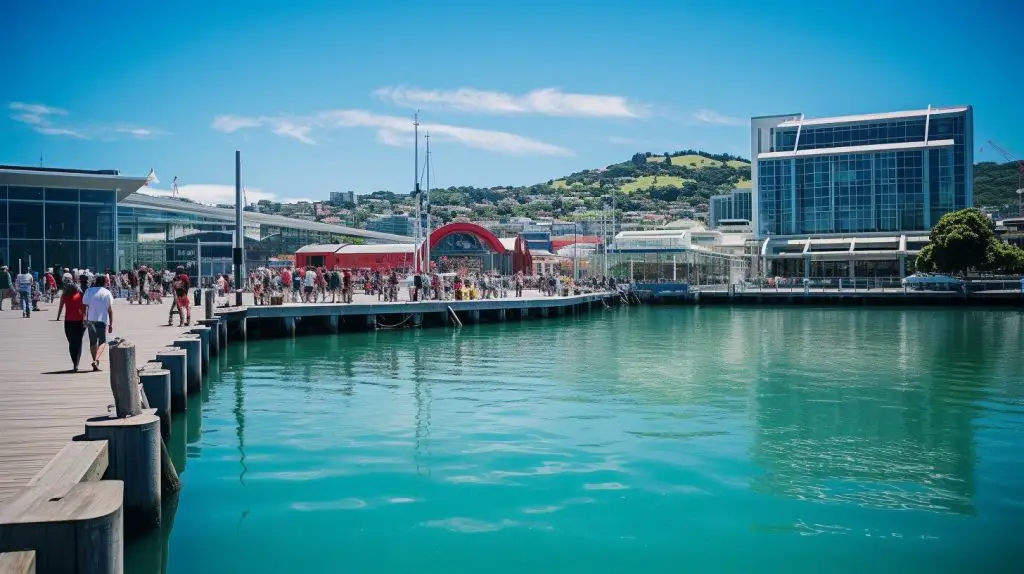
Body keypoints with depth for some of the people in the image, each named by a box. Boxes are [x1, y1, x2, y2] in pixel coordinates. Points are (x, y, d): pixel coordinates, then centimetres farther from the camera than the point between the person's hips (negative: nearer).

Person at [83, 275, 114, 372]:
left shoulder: (89, 291, 5)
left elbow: (85, 307, -1)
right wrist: (111, 324, 2)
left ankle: (95, 363, 15)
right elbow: (110, 310, -1)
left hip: (91, 319, 2)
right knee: (102, 342, 3)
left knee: (93, 342, 12)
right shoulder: (107, 293, 1)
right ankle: (96, 360, -19)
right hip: (103, 320, -2)